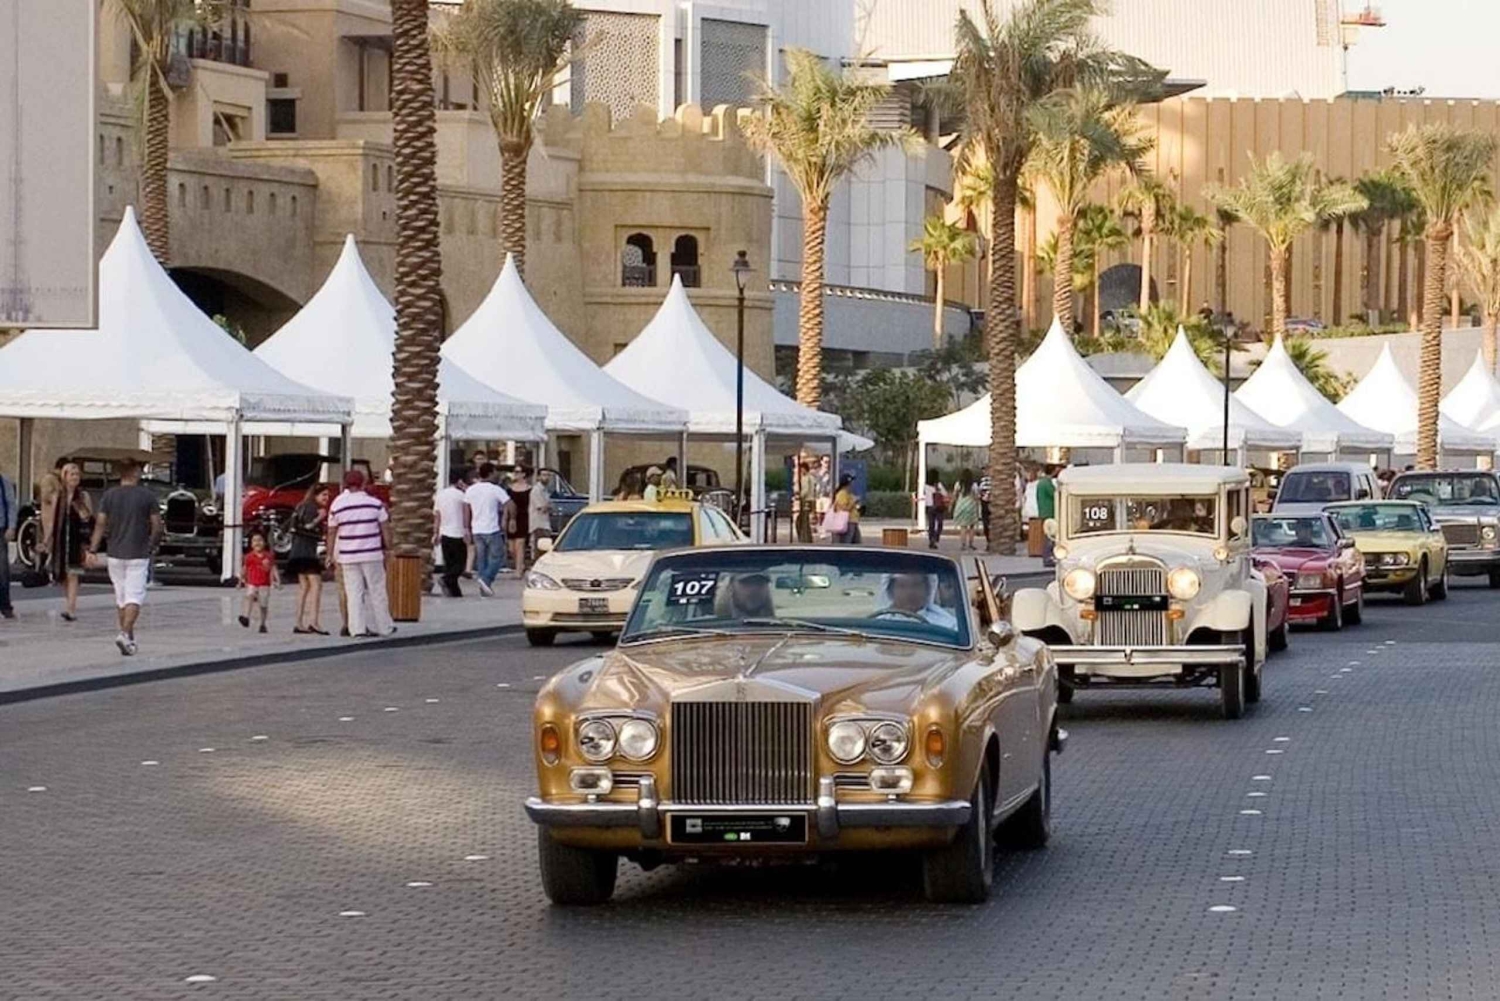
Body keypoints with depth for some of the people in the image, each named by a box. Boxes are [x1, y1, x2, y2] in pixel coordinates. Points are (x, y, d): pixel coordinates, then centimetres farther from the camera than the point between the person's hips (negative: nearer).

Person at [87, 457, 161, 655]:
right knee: (134, 597, -4)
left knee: (121, 596, 14)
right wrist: (151, 546, 13)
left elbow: (100, 524, -3)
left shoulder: (109, 496, 1)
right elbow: (156, 526, -3)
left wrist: (93, 550, -2)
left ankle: (129, 637, 20)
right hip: (138, 555, -3)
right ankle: (125, 633, -22)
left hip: (115, 553, 3)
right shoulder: (147, 496, -5)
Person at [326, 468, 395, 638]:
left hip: (348, 556, 1)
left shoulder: (336, 505, 0)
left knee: (354, 592, 4)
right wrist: (388, 548, 12)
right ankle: (384, 626, 14)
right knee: (377, 591, 8)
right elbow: (385, 529, 1)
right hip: (372, 554, -1)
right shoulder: (375, 503, -3)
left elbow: (331, 534, 3)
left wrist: (331, 555, 12)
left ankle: (358, 628, 0)